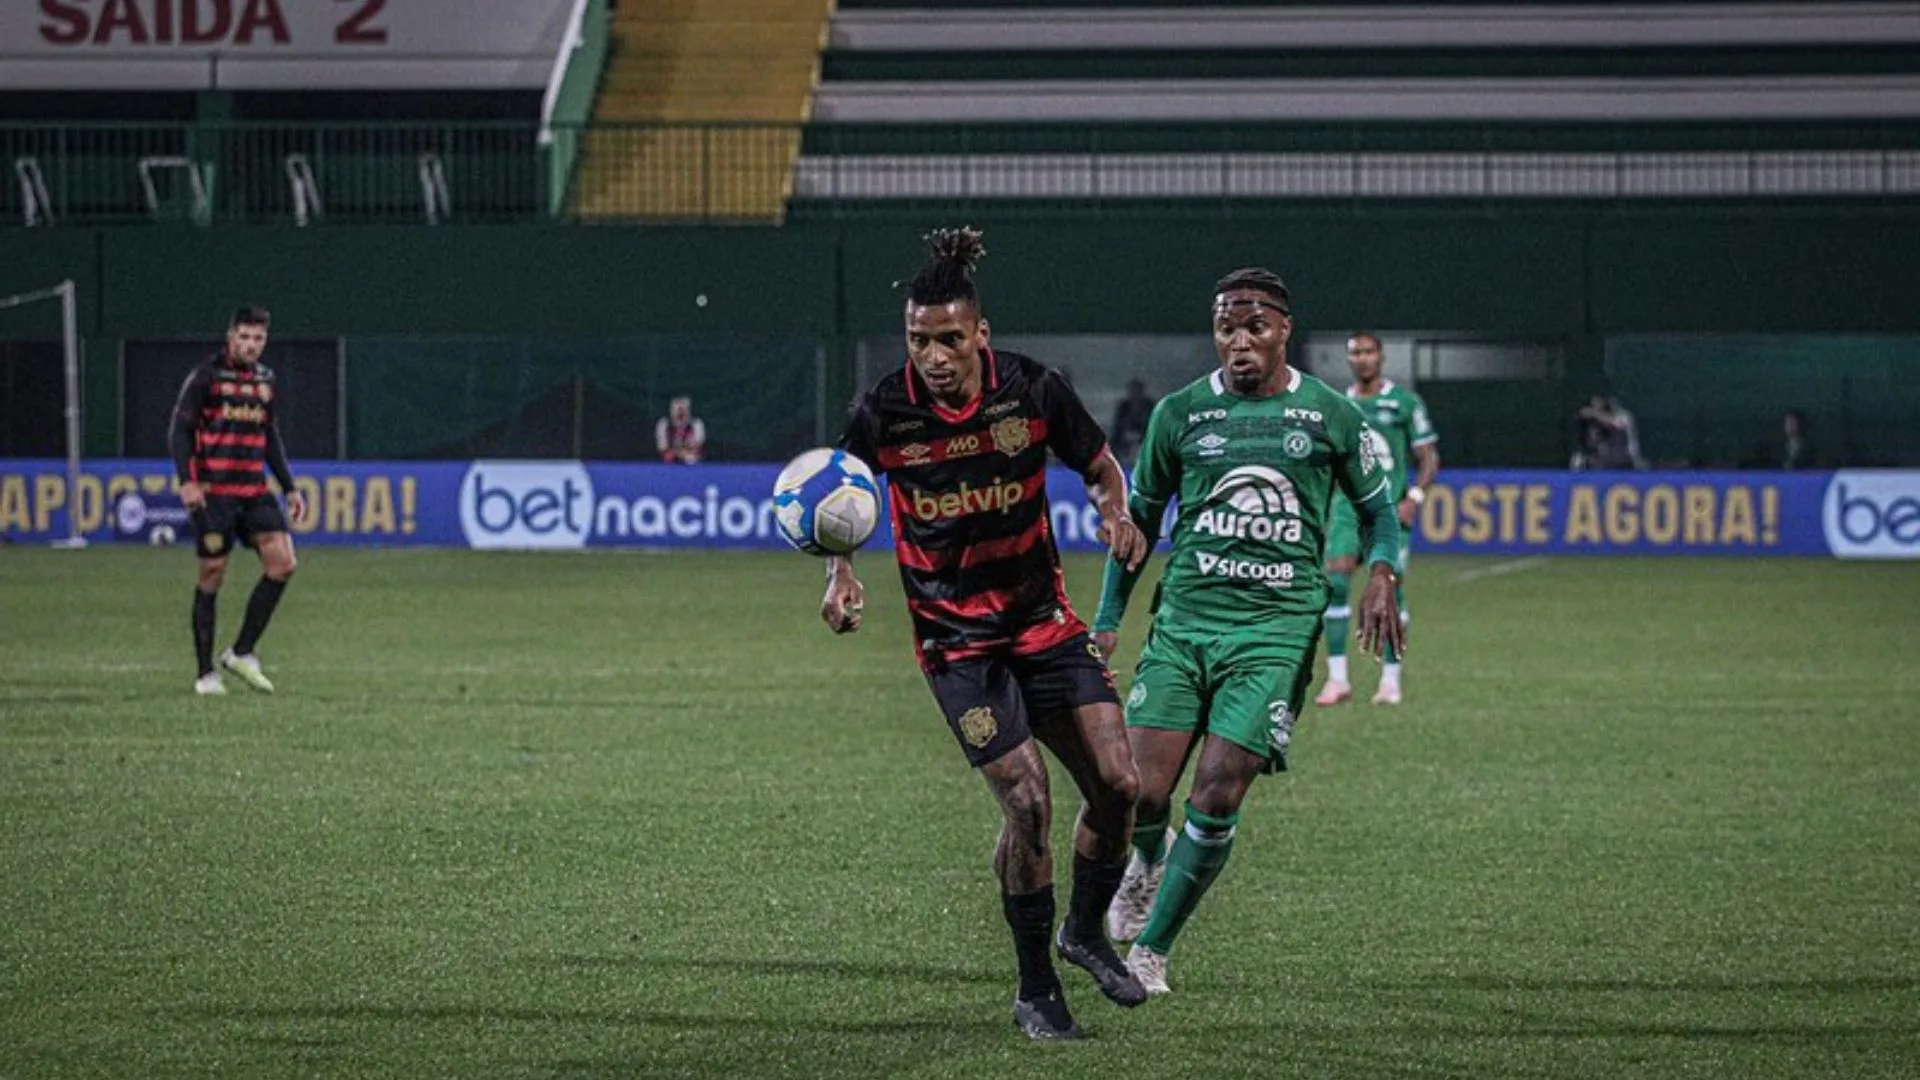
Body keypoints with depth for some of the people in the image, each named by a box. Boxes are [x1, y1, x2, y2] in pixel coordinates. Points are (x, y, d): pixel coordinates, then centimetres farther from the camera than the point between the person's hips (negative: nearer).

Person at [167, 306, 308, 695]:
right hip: (213, 493, -5)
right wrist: (186, 481, -18)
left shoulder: (266, 381, 14)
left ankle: (242, 652, 0)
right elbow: (179, 430, -6)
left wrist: (290, 487, 17)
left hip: (254, 491, 5)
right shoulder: (205, 377, -3)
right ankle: (206, 673, 6)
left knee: (282, 562, -11)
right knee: (212, 576, -3)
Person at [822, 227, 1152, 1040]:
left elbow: (1099, 465, 7)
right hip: (956, 642, -3)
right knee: (1027, 803, -13)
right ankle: (1035, 992, 5)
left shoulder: (1033, 389, -9)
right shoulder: (884, 413, -12)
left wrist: (1116, 512, -14)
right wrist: (840, 572, -13)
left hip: (1044, 620, 3)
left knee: (1117, 784, -7)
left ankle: (1085, 931, 22)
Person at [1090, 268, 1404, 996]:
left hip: (1277, 627, -1)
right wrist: (1107, 621, 13)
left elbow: (1377, 508, 16)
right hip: (1184, 617, 1)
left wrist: (1381, 575, -4)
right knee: (1141, 793, -9)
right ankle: (1150, 862, 29)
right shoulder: (1180, 413, 7)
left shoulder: (1331, 416, 5)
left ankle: (1150, 951, 4)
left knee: (1217, 799, -12)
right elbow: (1140, 517, 17)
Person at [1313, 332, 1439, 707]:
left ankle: (1391, 680, 4)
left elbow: (1429, 458, 4)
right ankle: (1337, 678, -8)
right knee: (1334, 581, -12)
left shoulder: (1405, 402, 2)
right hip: (1348, 507, 2)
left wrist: (1414, 497, -10)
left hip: (1390, 509, -2)